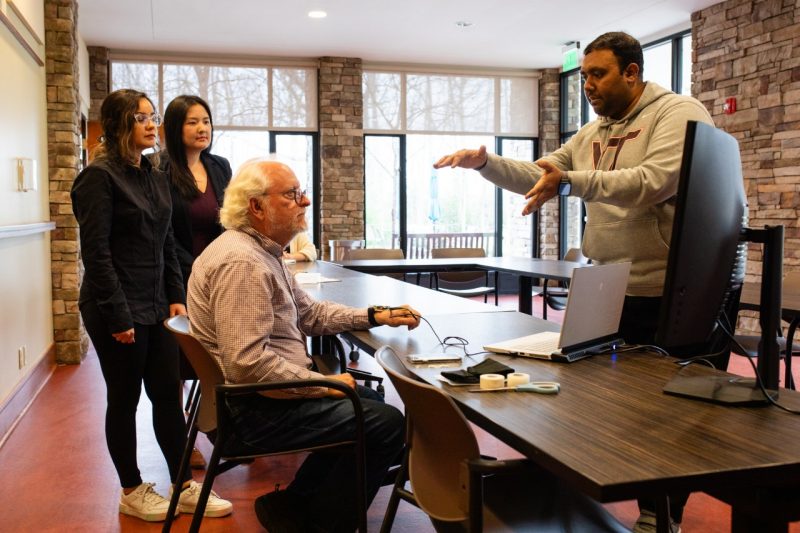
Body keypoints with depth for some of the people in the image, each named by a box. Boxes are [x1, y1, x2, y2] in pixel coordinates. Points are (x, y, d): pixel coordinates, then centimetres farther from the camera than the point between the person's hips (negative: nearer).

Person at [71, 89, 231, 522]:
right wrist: (118, 316, -18)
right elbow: (95, 252, -16)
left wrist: (176, 296, 8)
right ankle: (132, 493, 21)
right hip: (117, 311, -7)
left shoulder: (155, 178, 12)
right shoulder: (99, 177, -10)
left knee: (168, 395, 9)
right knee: (124, 400, 6)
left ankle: (184, 487, 19)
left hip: (155, 307, 7)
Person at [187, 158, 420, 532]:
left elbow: (309, 313, 19)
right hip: (254, 407, -11)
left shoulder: (262, 251, 11)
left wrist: (374, 316, 9)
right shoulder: (241, 262, -24)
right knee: (388, 424, -11)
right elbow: (248, 364, -31)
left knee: (369, 401, 22)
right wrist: (324, 385, -20)